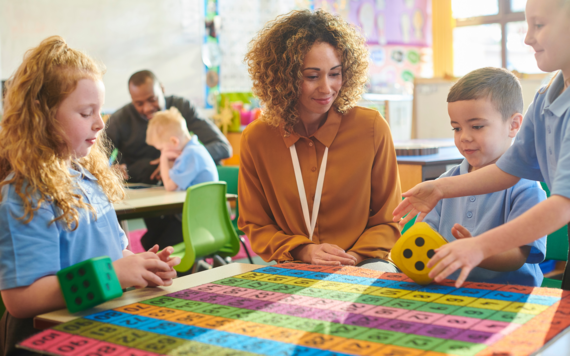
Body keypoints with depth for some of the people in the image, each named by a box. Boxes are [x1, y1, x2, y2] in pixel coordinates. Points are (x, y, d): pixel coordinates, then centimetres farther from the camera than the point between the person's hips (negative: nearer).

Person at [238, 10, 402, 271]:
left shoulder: (372, 128, -4)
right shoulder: (256, 138, -2)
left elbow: (387, 220, 4)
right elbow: (255, 225, 8)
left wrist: (354, 257, -14)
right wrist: (302, 251, -10)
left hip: (361, 265, 0)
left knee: (378, 271, -35)